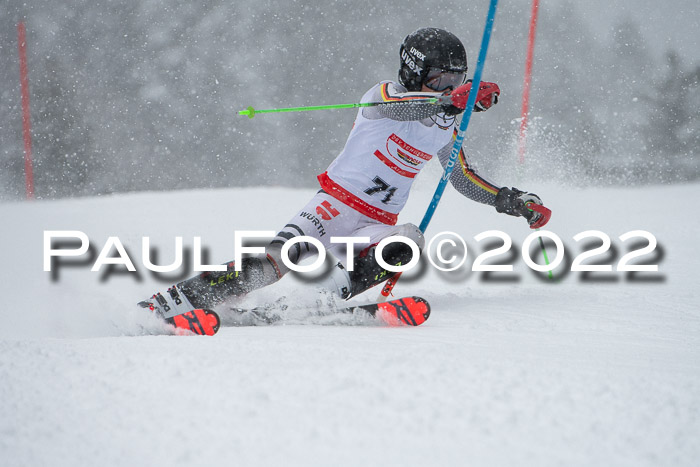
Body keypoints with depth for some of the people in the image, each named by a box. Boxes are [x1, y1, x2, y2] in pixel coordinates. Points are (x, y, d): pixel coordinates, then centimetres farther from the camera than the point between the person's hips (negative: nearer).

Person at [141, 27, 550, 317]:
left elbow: (463, 177, 26)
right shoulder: (383, 95, -7)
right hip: (335, 205, -5)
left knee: (408, 242, -29)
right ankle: (171, 303, -22)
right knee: (277, 261, -25)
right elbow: (400, 107, -32)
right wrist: (453, 98, -47)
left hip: (375, 226, 6)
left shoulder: (445, 129, 13)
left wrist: (510, 200, 14)